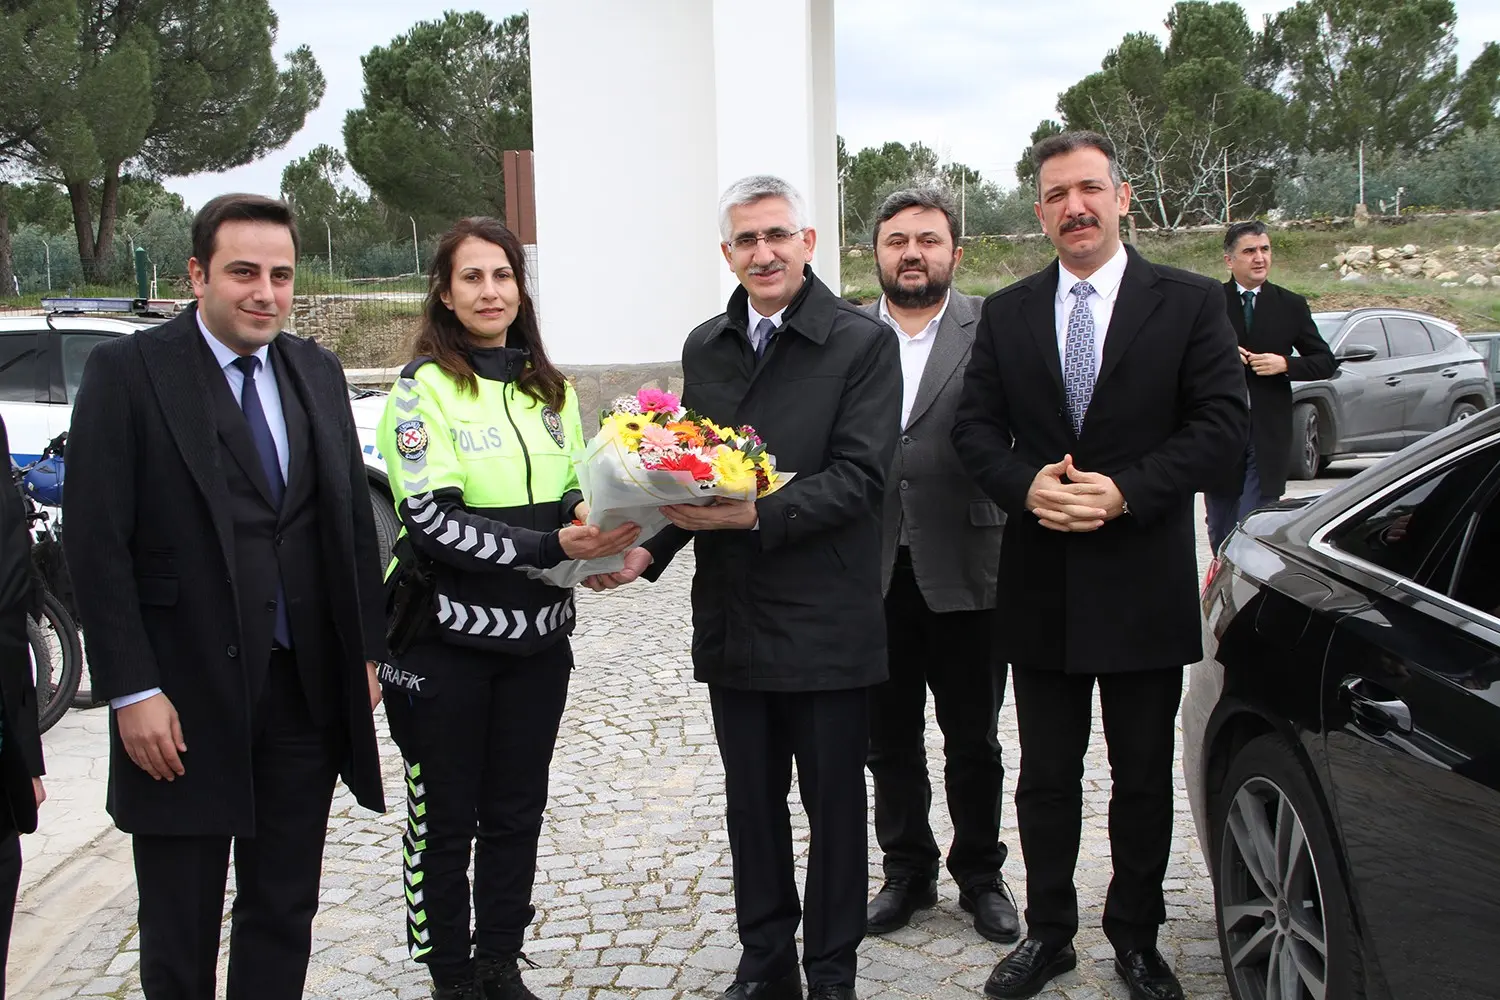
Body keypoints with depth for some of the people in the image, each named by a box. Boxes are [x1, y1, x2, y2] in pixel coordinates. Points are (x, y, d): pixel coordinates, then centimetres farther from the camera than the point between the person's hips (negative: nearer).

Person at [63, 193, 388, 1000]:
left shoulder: (317, 373, 8)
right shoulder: (127, 372, -8)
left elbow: (354, 521, 12)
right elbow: (97, 543, -11)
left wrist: (365, 650, 8)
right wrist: (133, 691, -14)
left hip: (306, 690, 4)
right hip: (186, 698, -4)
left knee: (284, 911, 15)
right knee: (179, 933, 10)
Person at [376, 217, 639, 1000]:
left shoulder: (551, 389, 9)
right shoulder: (422, 387, -8)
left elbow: (574, 495, 14)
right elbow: (432, 520, -17)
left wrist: (589, 512, -10)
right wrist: (549, 545, -25)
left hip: (537, 635, 5)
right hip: (445, 636, -5)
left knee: (516, 815, 14)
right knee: (445, 820, 7)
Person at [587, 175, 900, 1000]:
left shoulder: (863, 343, -7)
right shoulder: (705, 347, 10)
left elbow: (857, 478, -15)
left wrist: (756, 514, -26)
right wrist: (650, 549, -5)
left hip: (826, 624, -5)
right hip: (731, 617, 5)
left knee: (834, 803, 8)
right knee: (750, 801, 16)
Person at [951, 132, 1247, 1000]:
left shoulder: (1190, 302, -2)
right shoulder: (1007, 313, 6)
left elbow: (1223, 422, -8)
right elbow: (976, 427, 5)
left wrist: (1127, 491, -19)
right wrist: (1026, 485, -15)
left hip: (1144, 580, -2)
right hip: (1042, 584, 2)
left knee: (1144, 779, 11)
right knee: (1046, 775, 12)